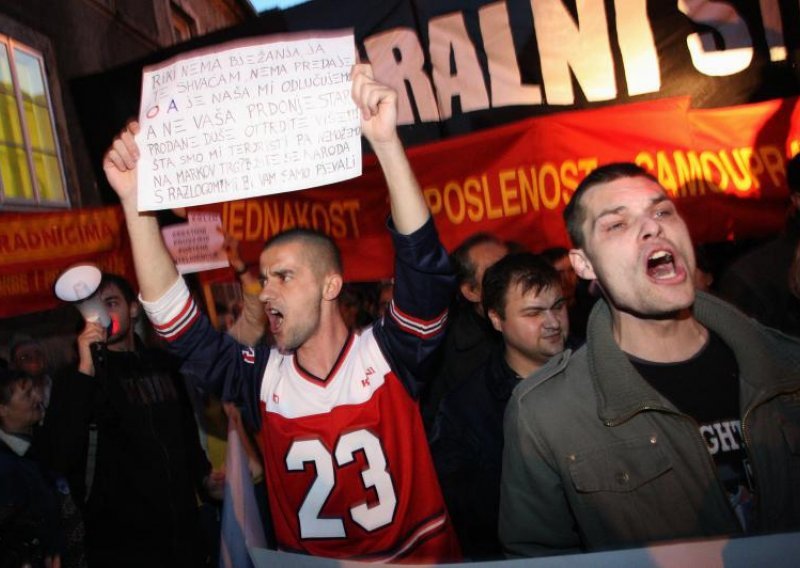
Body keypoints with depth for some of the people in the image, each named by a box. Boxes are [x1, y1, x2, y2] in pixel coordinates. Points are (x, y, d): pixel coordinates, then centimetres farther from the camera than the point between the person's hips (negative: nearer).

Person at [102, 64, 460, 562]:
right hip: (309, 558, 3)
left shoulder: (388, 355, -7)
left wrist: (386, 140, -29)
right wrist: (136, 199, -9)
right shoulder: (263, 377, 0)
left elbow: (427, 269, -19)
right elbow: (177, 322, -2)